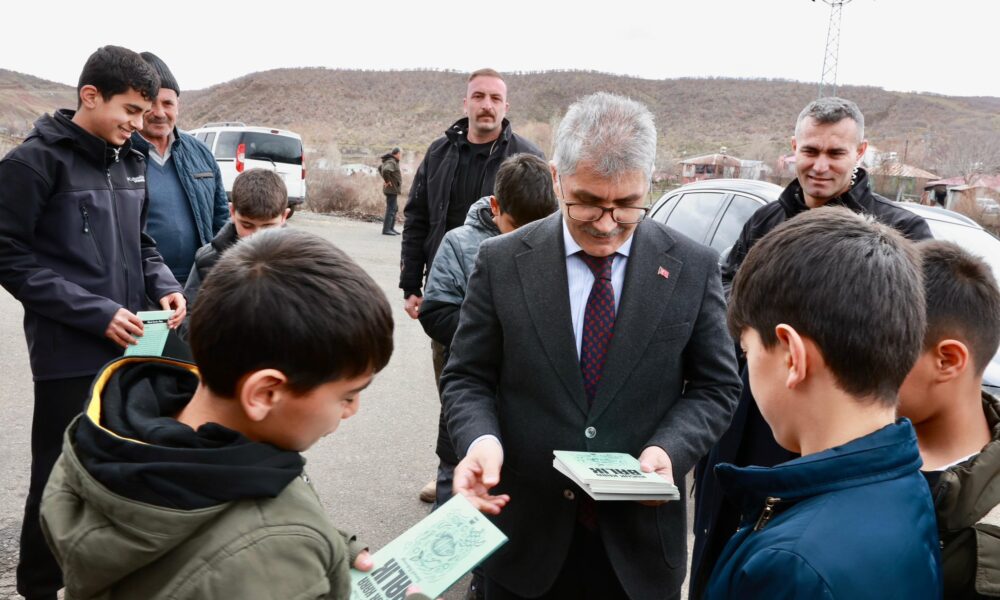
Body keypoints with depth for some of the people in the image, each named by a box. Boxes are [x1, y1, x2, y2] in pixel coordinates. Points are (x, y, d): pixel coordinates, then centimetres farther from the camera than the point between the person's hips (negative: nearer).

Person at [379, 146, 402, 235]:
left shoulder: (391, 161, 14)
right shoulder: (391, 162, -16)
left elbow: (380, 167, 29)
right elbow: (386, 170, -35)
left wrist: (384, 178, 19)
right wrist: (387, 180, -21)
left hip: (392, 189, 10)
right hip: (392, 189, -10)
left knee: (394, 209, 17)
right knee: (390, 209, -8)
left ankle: (391, 228, 23)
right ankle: (386, 229, -7)